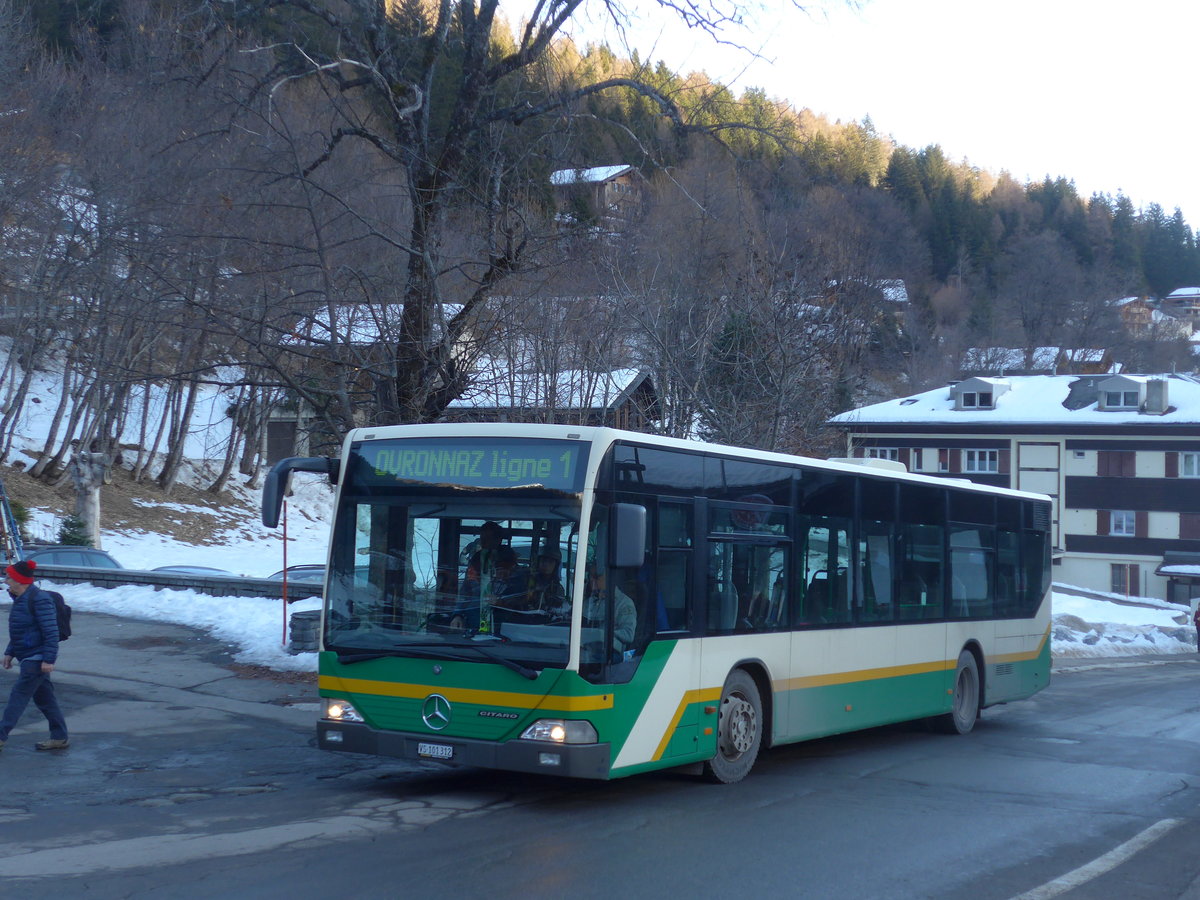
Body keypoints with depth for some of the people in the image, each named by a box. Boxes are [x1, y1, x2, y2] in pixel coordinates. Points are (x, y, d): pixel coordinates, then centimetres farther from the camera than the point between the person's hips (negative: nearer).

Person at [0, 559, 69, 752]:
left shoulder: (39, 599, -19)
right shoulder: (20, 599, 12)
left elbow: (51, 632, -21)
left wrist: (48, 659, -23)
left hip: (36, 659, -10)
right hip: (28, 658, 10)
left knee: (19, 696, -6)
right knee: (44, 698, 12)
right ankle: (59, 738, 17)